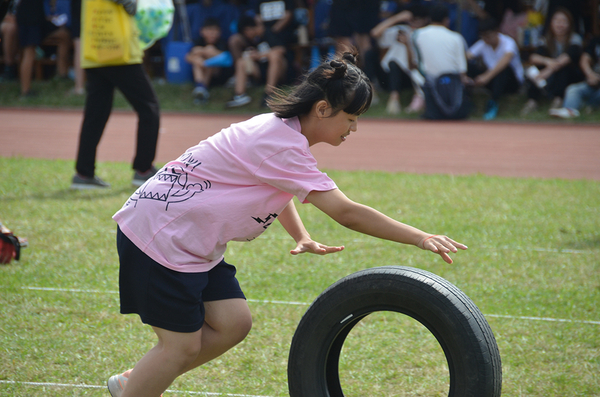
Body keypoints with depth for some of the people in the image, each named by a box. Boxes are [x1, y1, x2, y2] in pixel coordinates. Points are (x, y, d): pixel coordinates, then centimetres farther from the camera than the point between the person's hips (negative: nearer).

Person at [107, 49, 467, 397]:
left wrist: (301, 237, 4)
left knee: (233, 324, 5)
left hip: (195, 242, 10)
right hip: (160, 235, -10)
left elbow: (277, 191, 23)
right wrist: (421, 238, -25)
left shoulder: (281, 129, 5)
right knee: (183, 344, -7)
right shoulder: (282, 147, -25)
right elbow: (346, 212, -28)